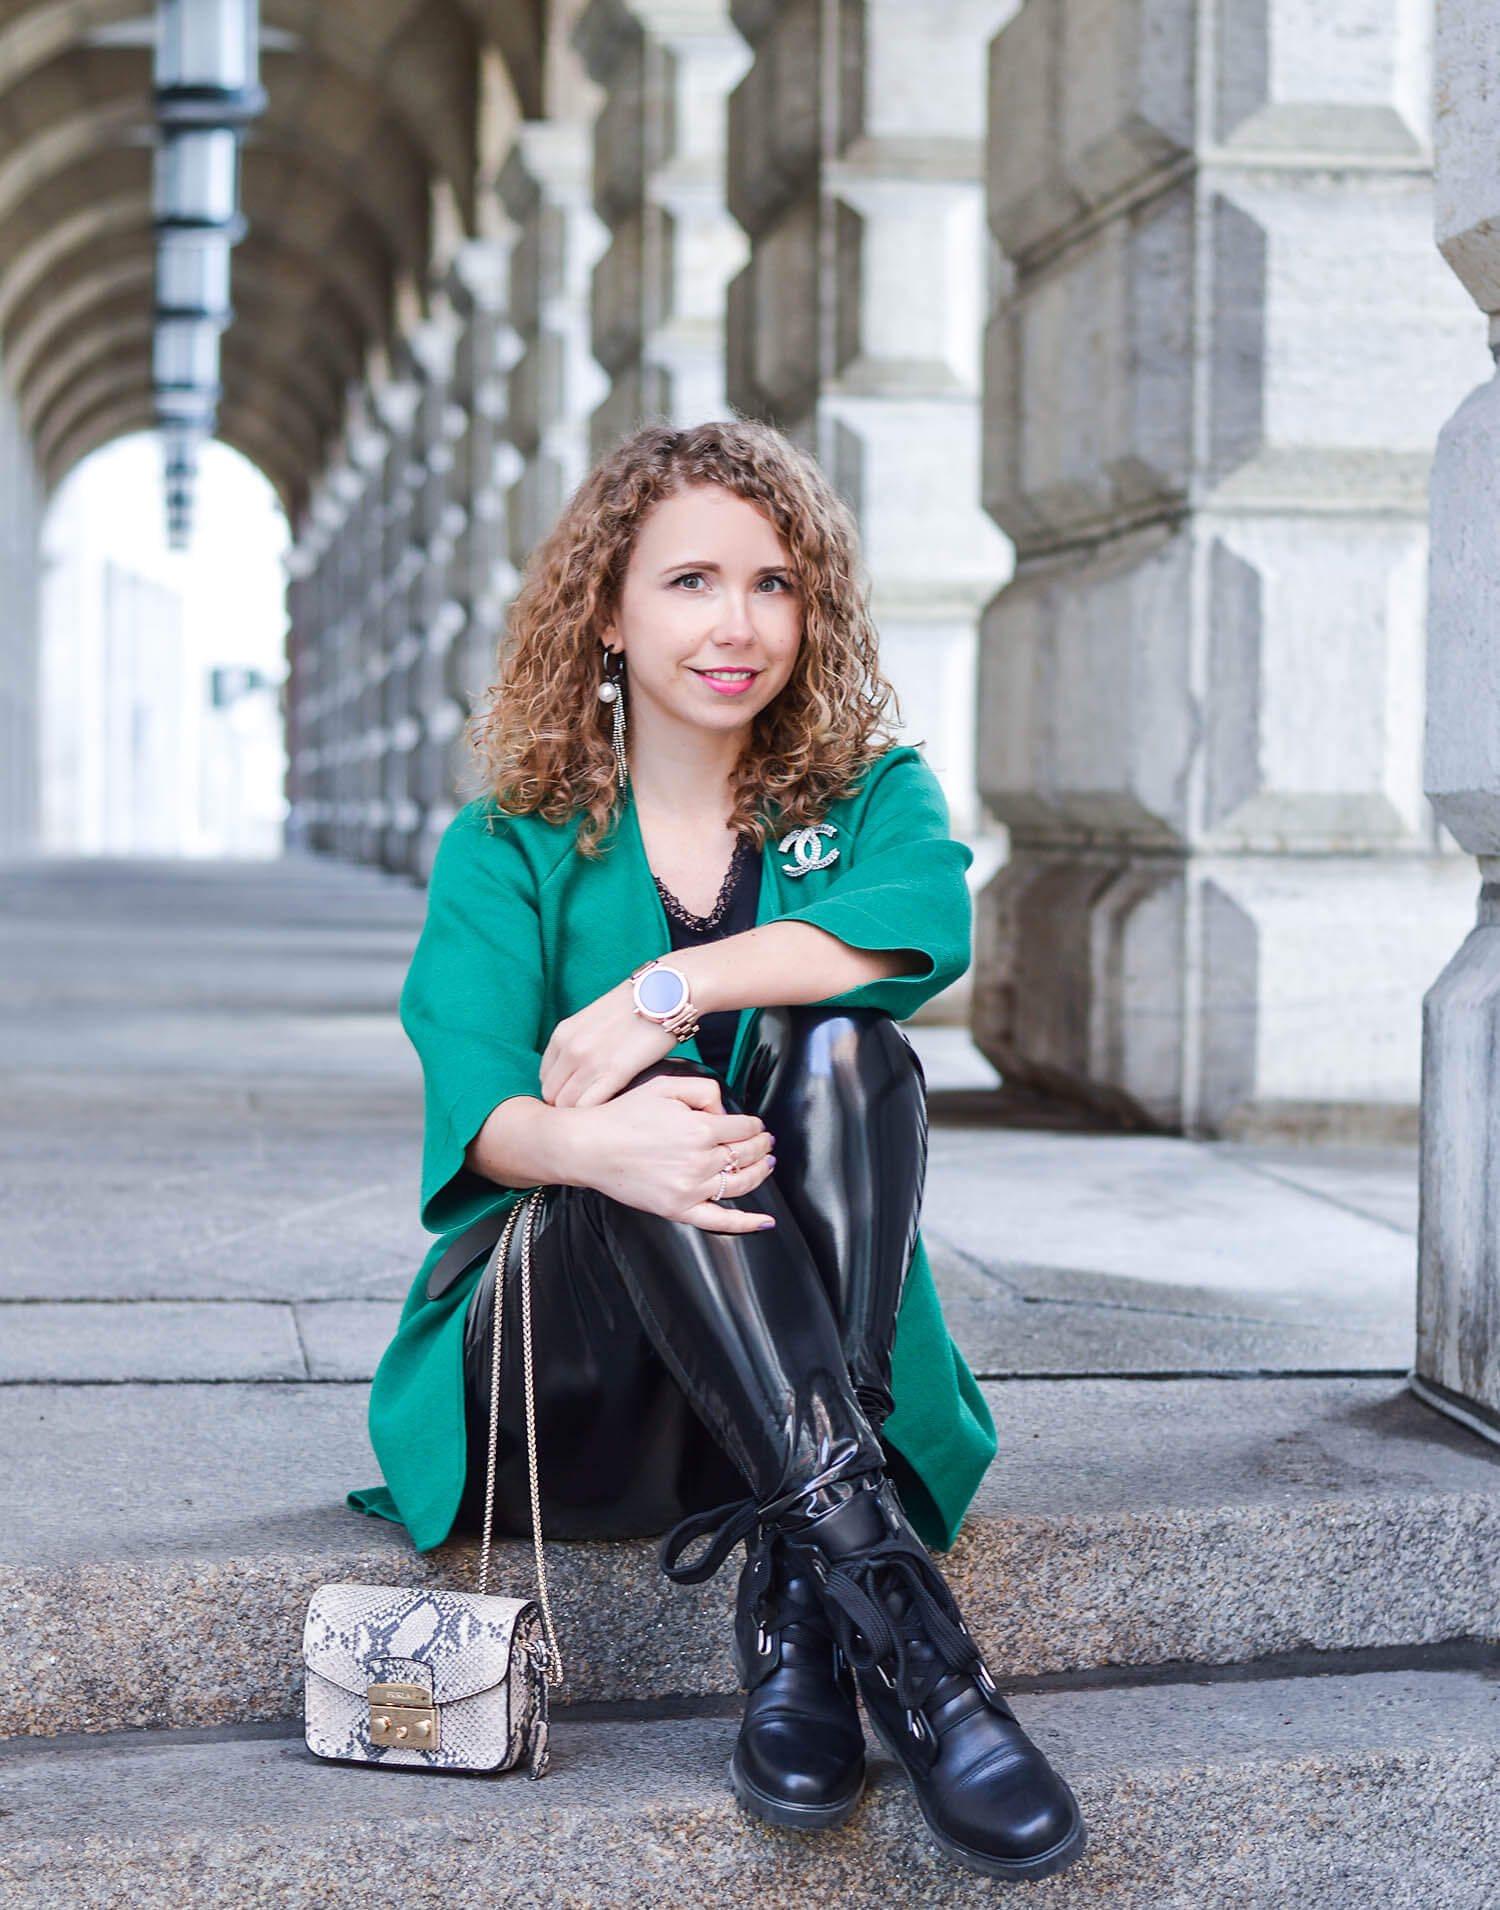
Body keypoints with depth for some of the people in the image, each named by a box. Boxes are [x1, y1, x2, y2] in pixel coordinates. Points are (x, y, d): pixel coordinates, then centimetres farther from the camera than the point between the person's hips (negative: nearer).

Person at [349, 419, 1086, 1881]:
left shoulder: (868, 799, 10)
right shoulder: (507, 851, 6)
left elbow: (928, 924, -17)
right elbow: (475, 1099, -14)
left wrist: (663, 990, -25)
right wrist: (593, 1142, -37)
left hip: (810, 1359, 1)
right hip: (567, 1368, -1)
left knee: (838, 1048, -26)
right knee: (658, 1101, -30)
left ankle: (798, 1617, -38)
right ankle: (901, 1624, -45)